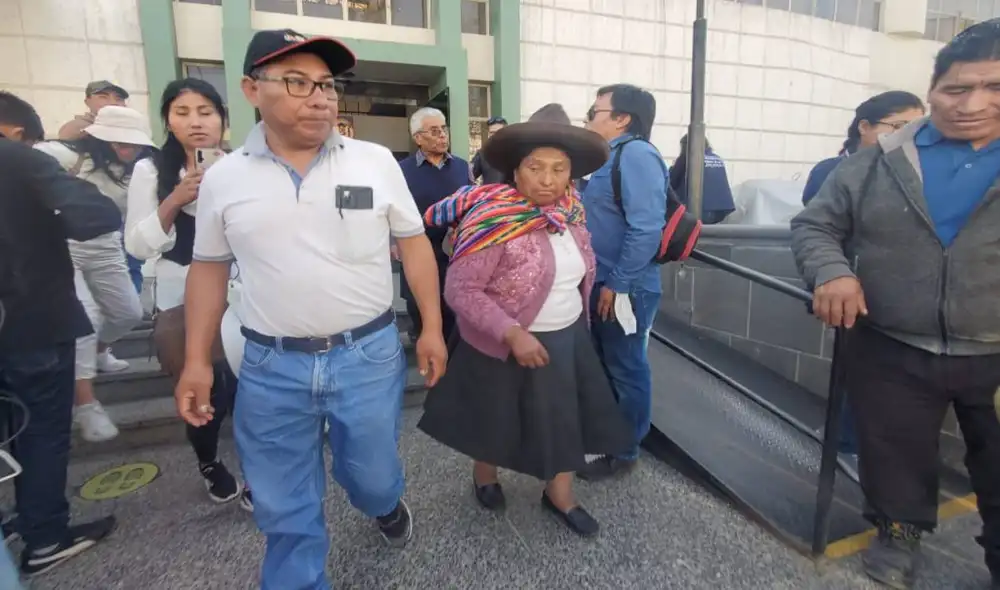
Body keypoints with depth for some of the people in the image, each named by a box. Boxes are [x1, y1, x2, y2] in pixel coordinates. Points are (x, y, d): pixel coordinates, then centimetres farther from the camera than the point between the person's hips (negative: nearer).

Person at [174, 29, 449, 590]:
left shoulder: (376, 161, -3)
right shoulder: (223, 178, 0)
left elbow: (414, 244, 2)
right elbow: (209, 268, 9)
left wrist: (432, 327, -1)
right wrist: (197, 360, 5)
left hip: (369, 354, 0)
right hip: (271, 366, 1)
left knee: (372, 475, 17)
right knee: (286, 506, 14)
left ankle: (389, 507, 53)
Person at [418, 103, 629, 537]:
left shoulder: (570, 213, -3)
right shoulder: (493, 221, -24)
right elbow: (459, 290, -25)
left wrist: (579, 317, 14)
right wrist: (513, 334, -30)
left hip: (569, 336, 6)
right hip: (506, 344, -6)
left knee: (566, 417, 16)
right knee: (496, 417, 17)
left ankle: (560, 495, 39)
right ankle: (484, 475, 47)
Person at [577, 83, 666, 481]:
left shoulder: (636, 154, -17)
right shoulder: (611, 157, 13)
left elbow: (646, 230, -26)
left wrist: (617, 284, -22)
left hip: (624, 288, -10)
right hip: (604, 283, 10)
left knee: (625, 369, 5)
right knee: (602, 364, 20)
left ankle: (624, 452, 23)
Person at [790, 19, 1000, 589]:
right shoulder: (877, 163, -1)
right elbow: (815, 225, 3)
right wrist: (832, 271, -17)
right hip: (890, 351, 1)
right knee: (895, 453, 17)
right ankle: (901, 530, 44)